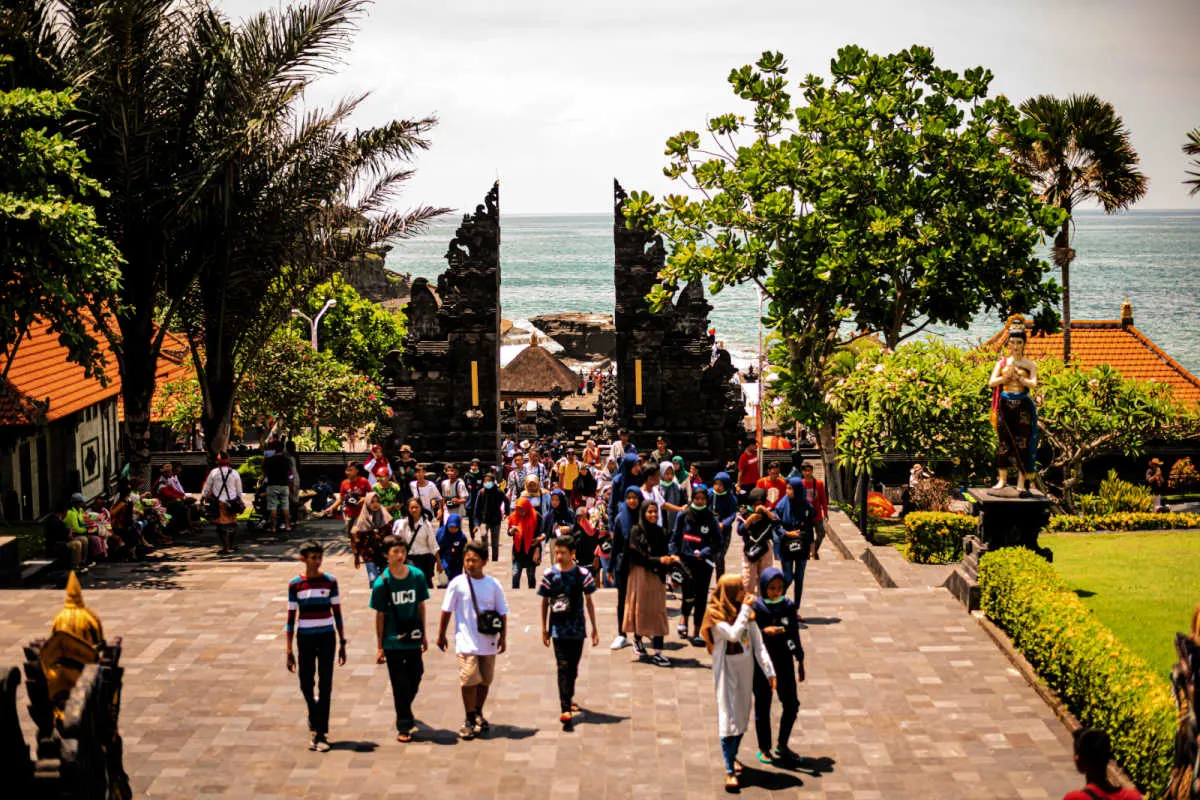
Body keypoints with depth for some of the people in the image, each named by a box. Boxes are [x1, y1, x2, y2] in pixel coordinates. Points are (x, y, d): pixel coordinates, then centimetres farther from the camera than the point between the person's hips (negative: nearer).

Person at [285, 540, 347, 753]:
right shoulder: (295, 584, -2)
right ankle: (315, 722, 34)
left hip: (326, 637, -1)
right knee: (306, 685, 6)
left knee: (325, 686, -4)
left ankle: (320, 734, 0)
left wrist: (342, 643, 4)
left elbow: (337, 613, 5)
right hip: (305, 638, 1)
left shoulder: (330, 581, -1)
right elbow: (291, 617, 2)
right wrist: (289, 651, 1)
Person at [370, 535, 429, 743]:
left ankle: (405, 711, 42)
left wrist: (423, 635, 11)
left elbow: (420, 606, 7)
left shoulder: (417, 576, -3)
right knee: (399, 684, 3)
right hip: (393, 641, -3)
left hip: (413, 639, 3)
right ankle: (404, 726, 14)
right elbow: (380, 615, -5)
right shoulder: (382, 583, -11)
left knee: (415, 678, 14)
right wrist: (379, 647, -2)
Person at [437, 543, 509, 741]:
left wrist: (503, 637, 3)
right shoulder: (457, 584, -5)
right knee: (469, 680, -10)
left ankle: (478, 713, 31)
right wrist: (441, 634, 6)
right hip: (467, 642, -3)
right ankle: (470, 720, 3)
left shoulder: (493, 584, 0)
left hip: (488, 641, 3)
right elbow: (446, 611, 3)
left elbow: (502, 613, 6)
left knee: (485, 680, 11)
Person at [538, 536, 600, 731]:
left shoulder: (582, 574, -4)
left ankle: (568, 697, 35)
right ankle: (565, 709, -14)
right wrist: (544, 629, 6)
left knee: (573, 667, 12)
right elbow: (544, 602, 6)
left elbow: (588, 602, 4)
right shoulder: (549, 574, -3)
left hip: (577, 628, 1)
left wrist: (594, 628, 6)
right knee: (563, 667, -9)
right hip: (558, 628, -1)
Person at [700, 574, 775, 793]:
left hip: (746, 667, 5)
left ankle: (733, 756, 35)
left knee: (742, 713, 14)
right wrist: (745, 609, -23)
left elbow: (758, 643, 0)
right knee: (728, 716, -9)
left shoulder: (746, 611, 3)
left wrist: (769, 670, -7)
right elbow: (733, 634, -28)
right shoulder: (715, 614, -13)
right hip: (726, 668, -5)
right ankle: (730, 771, -11)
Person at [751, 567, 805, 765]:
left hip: (784, 662, 3)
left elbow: (795, 635, 8)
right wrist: (765, 631, -29)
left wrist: (800, 663, 11)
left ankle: (782, 744, 25)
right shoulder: (756, 608, -10)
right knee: (763, 706, 7)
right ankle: (764, 748, 22)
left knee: (791, 705, 6)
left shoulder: (788, 606, 0)